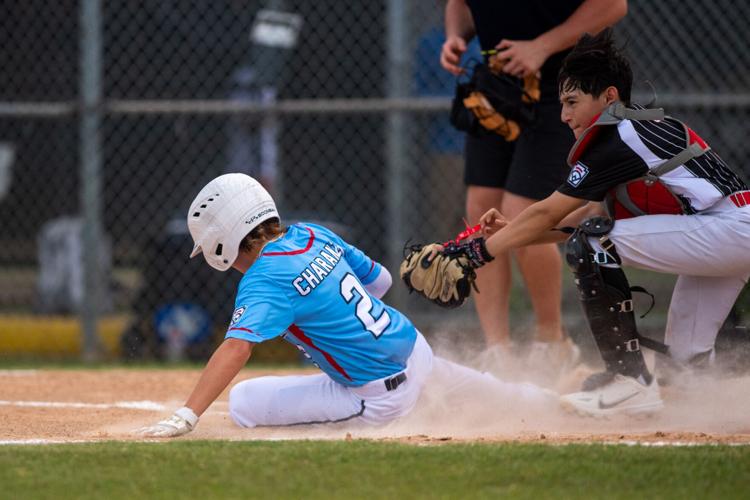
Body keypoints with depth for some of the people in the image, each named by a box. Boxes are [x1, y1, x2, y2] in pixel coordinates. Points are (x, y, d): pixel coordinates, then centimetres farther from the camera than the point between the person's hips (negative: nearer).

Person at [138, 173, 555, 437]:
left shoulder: (264, 279, -20)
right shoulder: (314, 235, 3)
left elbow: (237, 347, -34)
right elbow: (380, 280, 15)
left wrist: (187, 417, -41)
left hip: (380, 398, -9)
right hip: (417, 348, 9)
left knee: (244, 403, -10)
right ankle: (507, 393, 49)